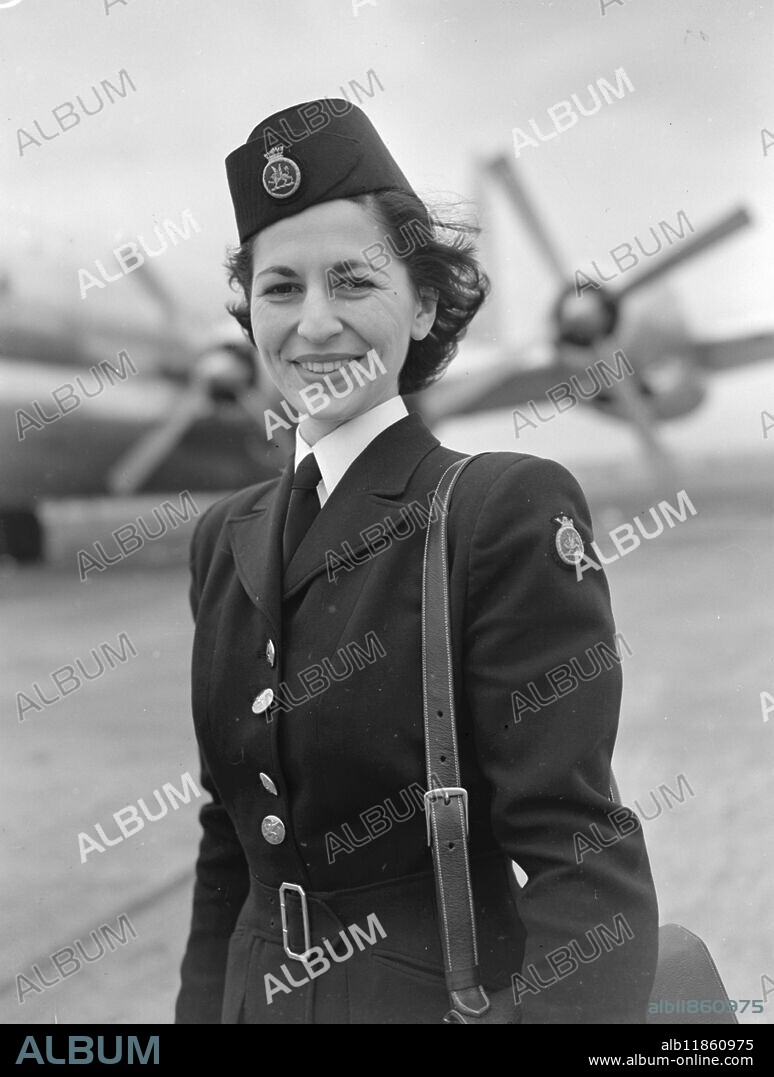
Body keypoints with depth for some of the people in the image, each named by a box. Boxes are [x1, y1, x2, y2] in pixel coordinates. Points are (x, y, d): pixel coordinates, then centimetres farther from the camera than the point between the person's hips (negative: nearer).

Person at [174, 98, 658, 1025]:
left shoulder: (512, 508, -16)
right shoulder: (225, 538, 3)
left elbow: (580, 856, -22)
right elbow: (229, 839, 9)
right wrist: (203, 1003, 6)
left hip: (443, 989, -5)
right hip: (255, 992, 6)